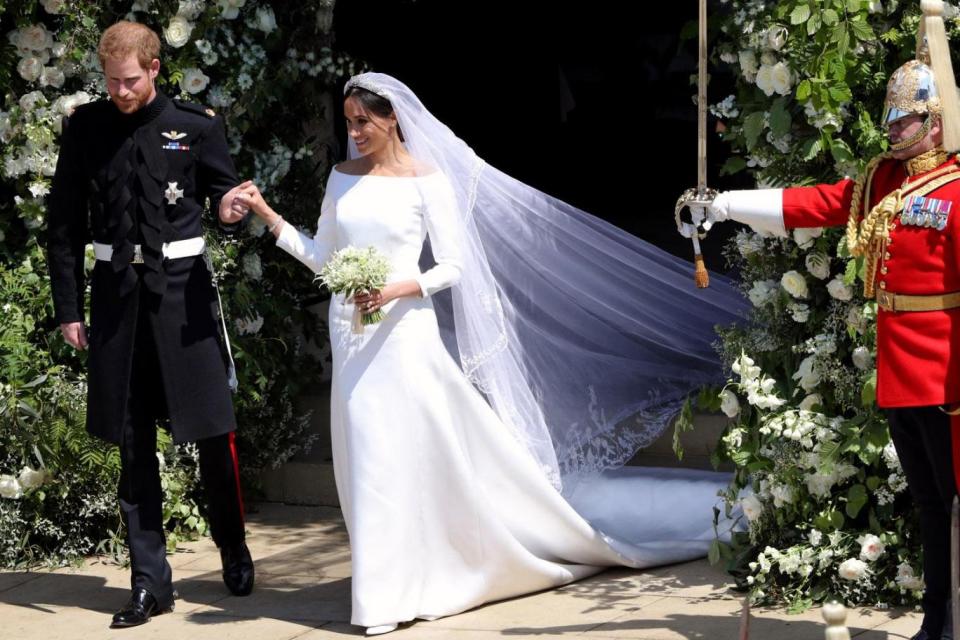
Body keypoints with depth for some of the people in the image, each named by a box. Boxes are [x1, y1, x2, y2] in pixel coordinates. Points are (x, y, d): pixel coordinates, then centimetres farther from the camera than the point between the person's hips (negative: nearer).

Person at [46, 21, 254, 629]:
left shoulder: (197, 126, -2)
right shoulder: (85, 127, 2)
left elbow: (226, 193, 7)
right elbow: (66, 224, 6)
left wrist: (230, 205, -18)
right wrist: (69, 308, 3)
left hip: (182, 285, -1)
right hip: (115, 290, 1)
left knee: (214, 430, 4)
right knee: (134, 446, 6)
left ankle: (234, 550, 29)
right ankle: (151, 582, 14)